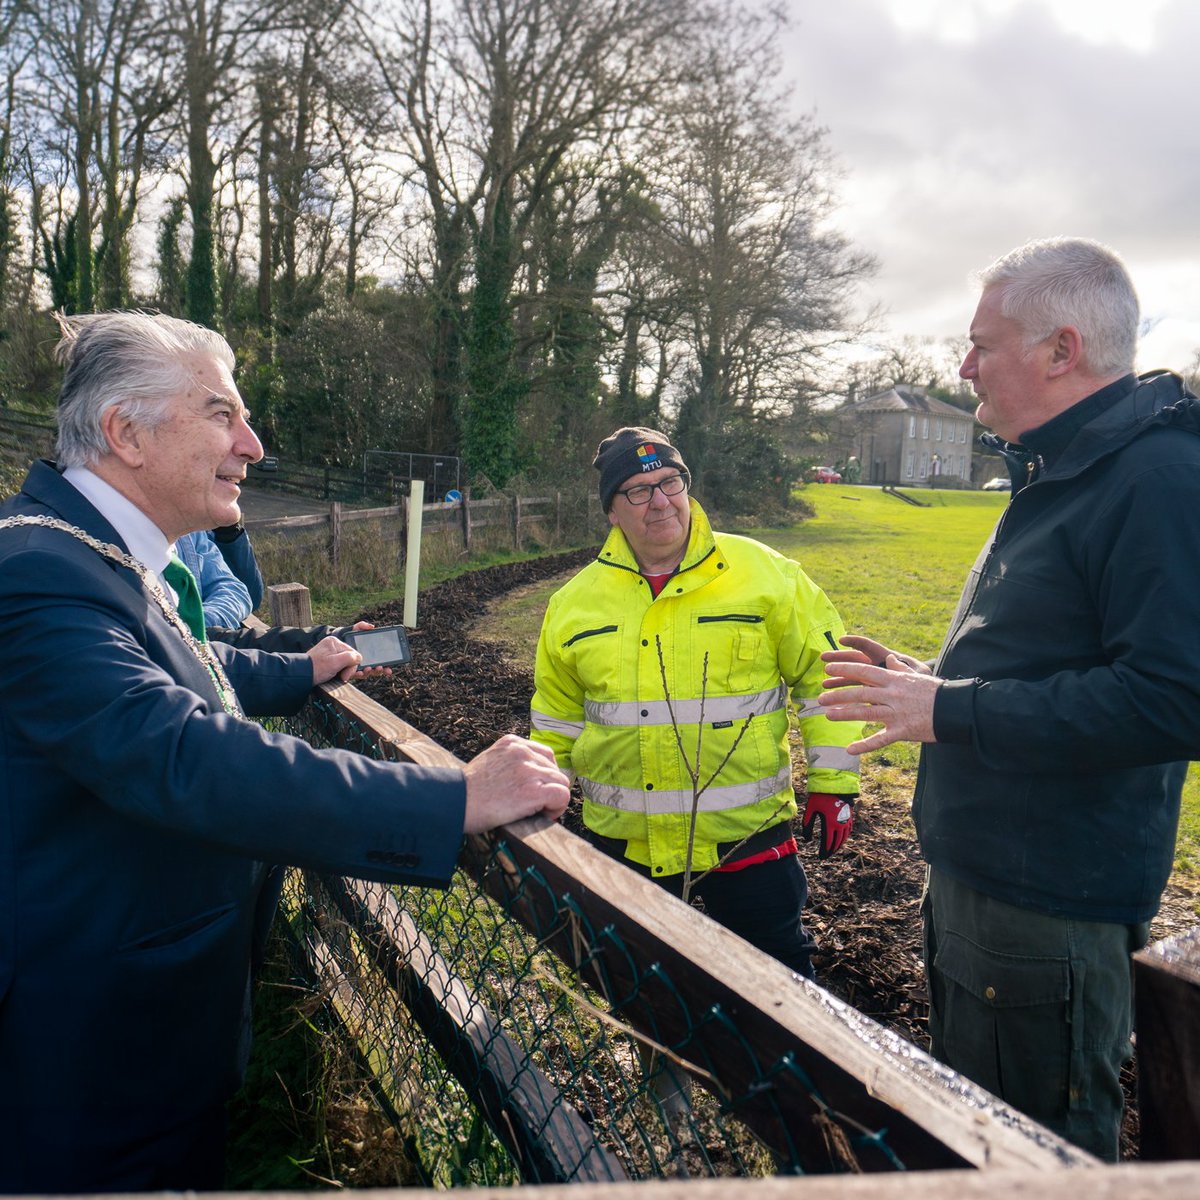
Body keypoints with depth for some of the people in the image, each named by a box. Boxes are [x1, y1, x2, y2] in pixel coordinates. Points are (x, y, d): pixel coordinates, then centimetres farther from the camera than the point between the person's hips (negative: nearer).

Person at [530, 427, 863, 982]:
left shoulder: (766, 574, -7)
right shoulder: (574, 603, 2)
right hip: (623, 841, 3)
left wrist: (833, 782, -1)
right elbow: (556, 721, 13)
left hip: (746, 832, -2)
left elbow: (823, 676, 0)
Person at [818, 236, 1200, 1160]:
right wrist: (929, 678, 10)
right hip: (978, 877, 10)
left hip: (1049, 911, -10)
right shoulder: (1058, 474, 13)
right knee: (968, 1129, 28)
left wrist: (952, 711, -24)